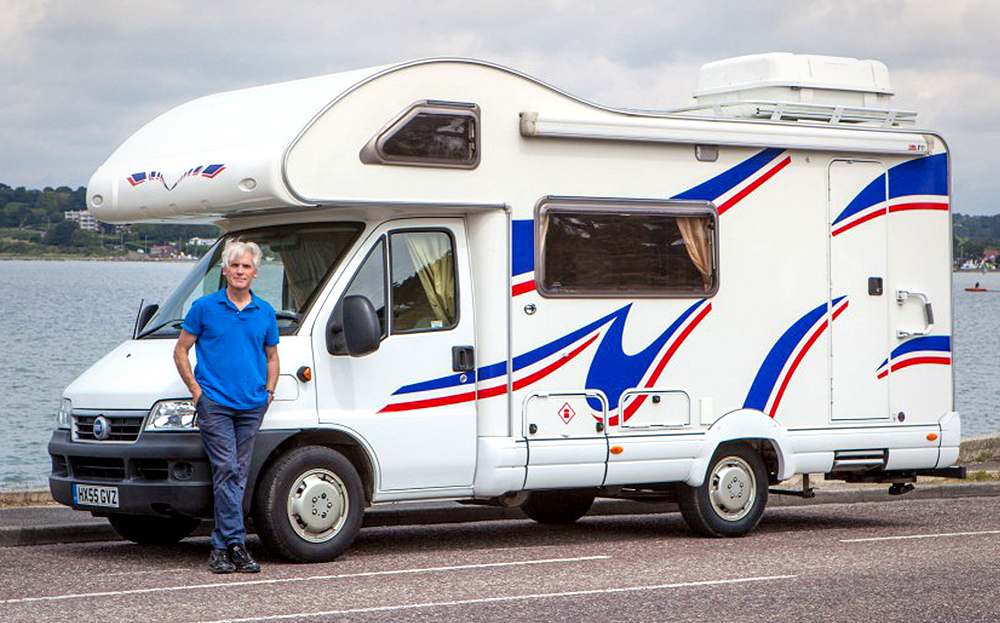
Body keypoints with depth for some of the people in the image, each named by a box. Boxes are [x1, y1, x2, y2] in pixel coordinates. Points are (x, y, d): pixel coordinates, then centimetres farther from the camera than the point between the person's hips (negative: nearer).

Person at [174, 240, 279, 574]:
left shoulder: (265, 312, 11)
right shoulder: (205, 307, 2)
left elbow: (271, 356, 22)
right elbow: (181, 351, 6)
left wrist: (269, 392, 8)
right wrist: (196, 390, -3)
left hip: (252, 406, 4)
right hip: (214, 403, -4)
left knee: (238, 473, 4)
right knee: (227, 470, -12)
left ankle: (221, 547, 9)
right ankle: (235, 543, -12)